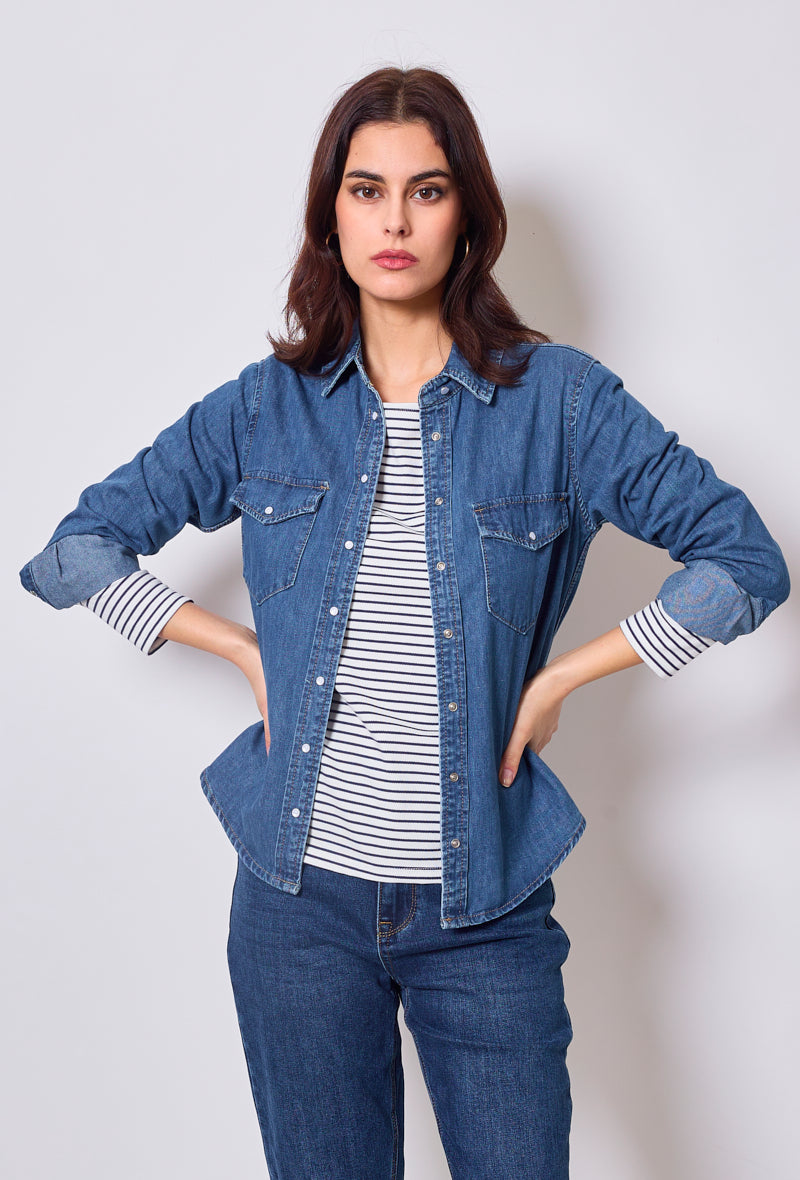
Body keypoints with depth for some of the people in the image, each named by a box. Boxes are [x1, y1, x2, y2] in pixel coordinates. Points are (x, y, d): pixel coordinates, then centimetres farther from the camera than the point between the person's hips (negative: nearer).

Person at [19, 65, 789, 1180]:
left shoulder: (559, 398, -3)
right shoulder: (266, 407, 2)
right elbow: (72, 551, 7)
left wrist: (560, 675, -5)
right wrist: (247, 650, -2)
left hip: (486, 903, -1)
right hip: (299, 894, 2)